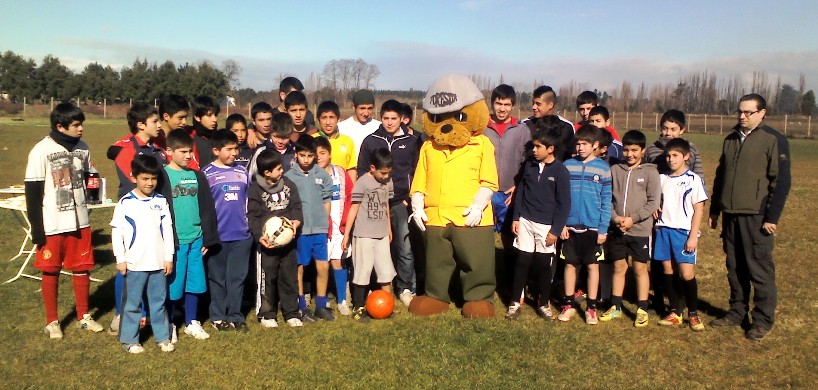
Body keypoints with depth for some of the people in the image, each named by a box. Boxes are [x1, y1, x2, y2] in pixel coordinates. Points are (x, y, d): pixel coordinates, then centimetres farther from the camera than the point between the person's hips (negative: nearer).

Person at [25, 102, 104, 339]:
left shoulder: (83, 148, 2)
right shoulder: (42, 151, -11)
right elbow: (32, 192, -9)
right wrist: (36, 228, -10)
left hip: (80, 222, 4)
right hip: (52, 225, -4)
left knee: (82, 269, 10)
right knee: (51, 271, 8)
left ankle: (84, 317, 25)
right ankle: (52, 321, 22)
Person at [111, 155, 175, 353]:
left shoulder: (161, 201, 4)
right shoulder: (126, 203, -5)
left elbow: (167, 230, 7)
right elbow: (116, 232, -4)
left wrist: (169, 257, 4)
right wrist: (120, 259, -6)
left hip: (158, 262, 3)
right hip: (134, 263, -3)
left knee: (159, 301, 12)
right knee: (132, 303, 7)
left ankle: (163, 337, 23)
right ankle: (129, 339, 19)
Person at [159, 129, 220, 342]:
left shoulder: (197, 176, 8)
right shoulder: (163, 176, -5)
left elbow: (207, 208, 11)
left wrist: (208, 238, 8)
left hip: (196, 239, 4)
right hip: (174, 241, -4)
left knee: (195, 283, 10)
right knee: (173, 284, 4)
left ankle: (192, 323, 25)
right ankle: (169, 325, 22)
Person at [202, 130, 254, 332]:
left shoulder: (242, 171, 9)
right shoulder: (207, 173, -2)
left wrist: (250, 224, 11)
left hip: (242, 234, 3)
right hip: (217, 235, -3)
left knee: (237, 277, 7)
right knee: (217, 278, 8)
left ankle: (235, 316, 17)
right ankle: (218, 317, 20)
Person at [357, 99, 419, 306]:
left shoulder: (411, 141, 8)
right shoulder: (370, 141, 7)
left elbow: (416, 172, 10)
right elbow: (362, 172, 8)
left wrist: (409, 198, 1)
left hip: (401, 203, 0)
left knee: (405, 248, -5)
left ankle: (406, 288, 7)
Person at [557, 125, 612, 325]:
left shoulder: (603, 168, -2)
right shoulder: (568, 165, 1)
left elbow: (606, 201, -2)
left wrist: (603, 228, -7)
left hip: (593, 227, -1)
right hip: (570, 225, 2)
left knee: (592, 265, 6)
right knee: (570, 264, 9)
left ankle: (591, 307, 16)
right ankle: (569, 304, 21)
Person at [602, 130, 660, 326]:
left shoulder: (650, 172, -2)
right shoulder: (614, 170, 5)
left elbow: (653, 202, -7)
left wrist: (632, 219, -14)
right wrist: (615, 217, -11)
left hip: (641, 230, -2)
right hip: (616, 229, 3)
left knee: (640, 268, 6)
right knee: (618, 267, 11)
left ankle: (642, 310, 16)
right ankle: (615, 307, 23)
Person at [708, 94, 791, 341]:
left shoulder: (774, 140, -6)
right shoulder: (731, 140, 14)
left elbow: (781, 181, -9)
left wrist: (772, 217, -13)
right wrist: (714, 210, 18)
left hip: (756, 217, -6)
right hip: (731, 216, 6)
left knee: (760, 270, 1)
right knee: (735, 269, 13)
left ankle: (763, 321, 11)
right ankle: (737, 313, 24)